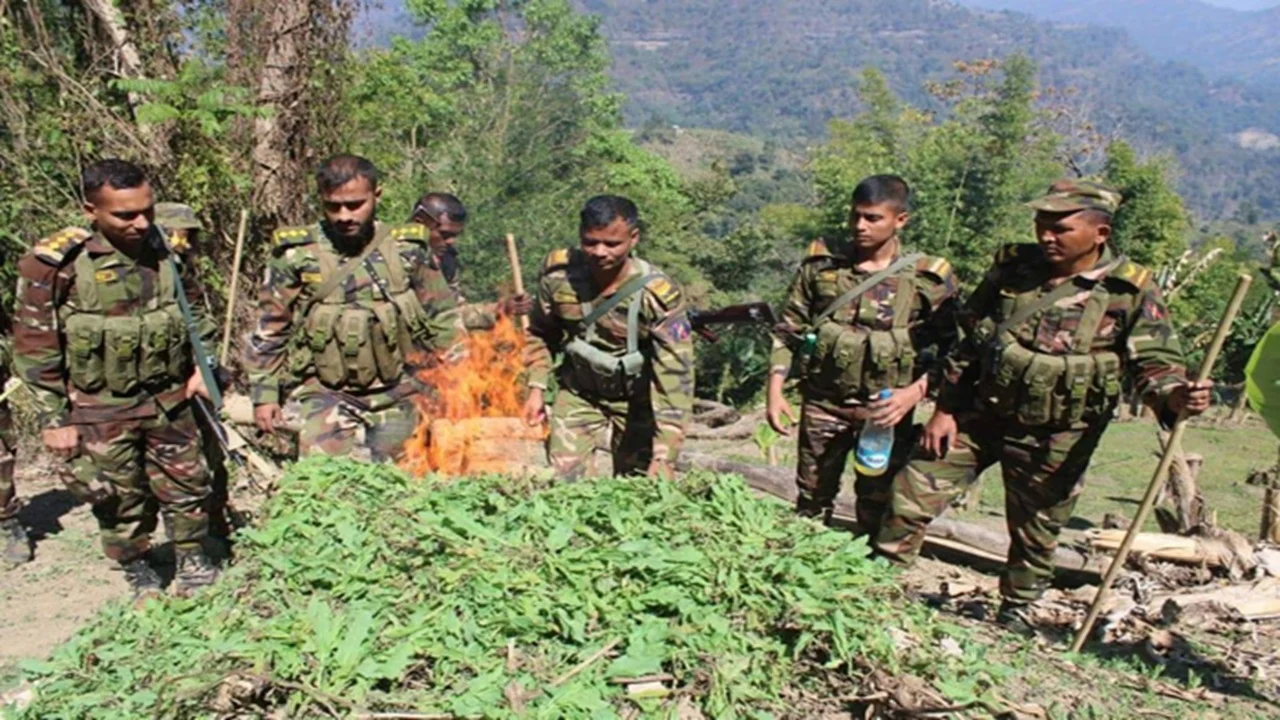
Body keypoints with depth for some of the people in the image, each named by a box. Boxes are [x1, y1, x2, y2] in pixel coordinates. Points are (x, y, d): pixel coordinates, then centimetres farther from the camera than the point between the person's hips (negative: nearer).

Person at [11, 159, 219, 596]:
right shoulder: (55, 264, -16)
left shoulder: (165, 251, -2)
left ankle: (193, 566, 32)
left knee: (187, 488, 12)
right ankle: (140, 579, 31)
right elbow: (35, 350, -10)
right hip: (101, 413, -3)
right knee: (122, 504, 10)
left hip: (169, 402, 4)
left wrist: (200, 368, 3)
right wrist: (54, 419, -8)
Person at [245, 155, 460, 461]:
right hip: (323, 394, -2)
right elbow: (269, 330, 5)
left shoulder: (407, 249, 0)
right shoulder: (296, 255, -4)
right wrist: (264, 393, 4)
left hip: (395, 396, 2)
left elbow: (442, 322, 8)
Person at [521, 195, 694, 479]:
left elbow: (674, 376, -29)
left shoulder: (657, 294, -29)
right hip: (577, 394, 2)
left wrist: (664, 457, -31)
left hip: (635, 402, -2)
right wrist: (537, 387, -2)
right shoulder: (558, 275, -18)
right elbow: (540, 334, 3)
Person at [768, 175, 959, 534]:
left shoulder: (928, 278, -6)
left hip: (886, 413, -1)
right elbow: (788, 331, 4)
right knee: (811, 504, 15)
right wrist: (775, 389, -4)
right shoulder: (821, 264, -2)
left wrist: (915, 392, -18)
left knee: (877, 512, 11)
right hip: (823, 406, 2)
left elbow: (946, 349, -3)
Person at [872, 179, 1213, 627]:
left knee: (1035, 535, 13)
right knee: (913, 492, 2)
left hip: (1054, 438, -2)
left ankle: (1014, 613, 37)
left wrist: (1175, 397, -32)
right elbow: (968, 342, 6)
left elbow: (1155, 361, -9)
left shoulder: (1131, 291, -9)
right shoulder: (1012, 268, 0)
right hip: (980, 415, 3)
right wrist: (945, 409, 4)